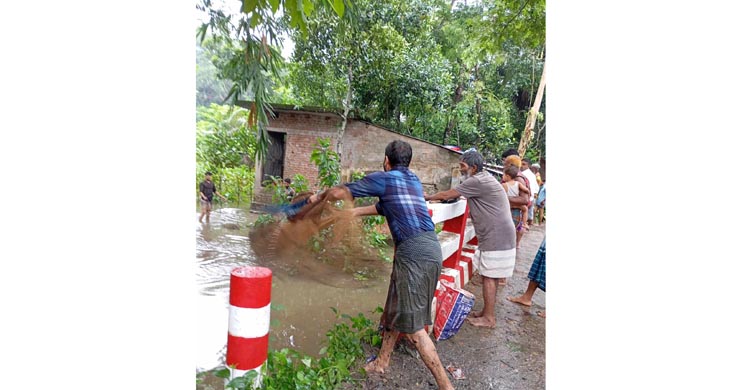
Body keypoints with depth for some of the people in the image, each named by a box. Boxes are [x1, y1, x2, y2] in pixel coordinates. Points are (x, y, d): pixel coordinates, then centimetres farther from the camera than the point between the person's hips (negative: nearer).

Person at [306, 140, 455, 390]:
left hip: (413, 250, -8)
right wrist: (352, 212, 40)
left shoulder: (383, 178, 1)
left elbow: (340, 193, 5)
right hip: (430, 246, 8)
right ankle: (382, 362, 36)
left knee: (412, 325, -2)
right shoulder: (413, 180, 22)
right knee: (395, 310, 21)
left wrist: (318, 198, 25)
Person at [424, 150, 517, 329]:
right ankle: (487, 312, 26)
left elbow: (446, 195, -11)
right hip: (498, 236, 10)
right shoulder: (484, 178, 14)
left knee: (489, 277, -2)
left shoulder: (477, 181, -17)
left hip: (496, 237, -10)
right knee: (490, 276, 15)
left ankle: (488, 318, 8)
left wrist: (427, 197, 1)